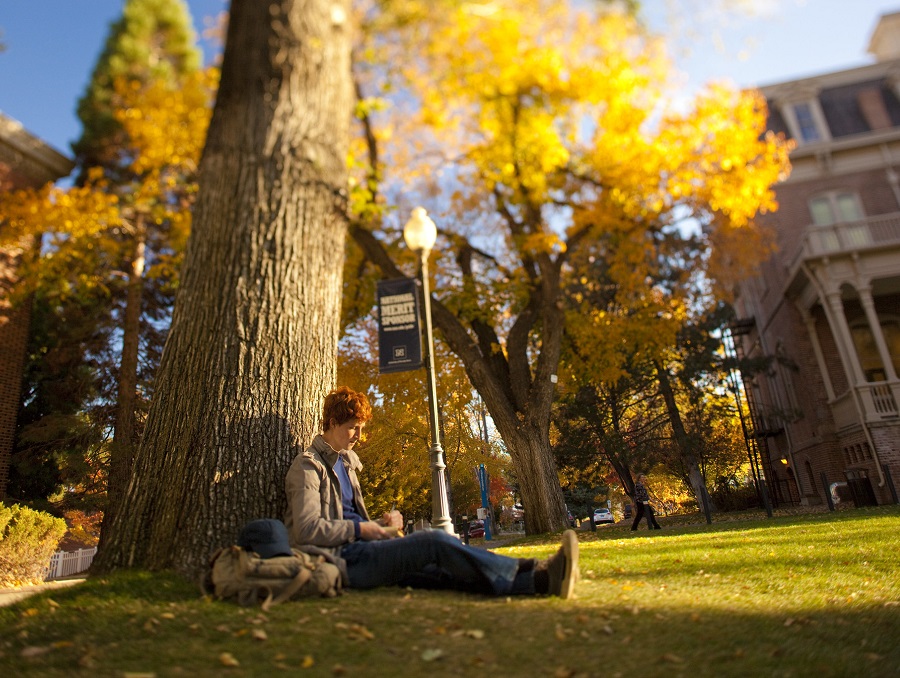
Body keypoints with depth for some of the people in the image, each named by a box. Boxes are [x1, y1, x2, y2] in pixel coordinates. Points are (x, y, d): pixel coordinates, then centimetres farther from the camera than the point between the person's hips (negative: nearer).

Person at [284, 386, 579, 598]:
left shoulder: (345, 462, 23)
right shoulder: (308, 465, -4)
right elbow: (307, 530, -15)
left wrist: (381, 523, 5)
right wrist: (361, 529, -12)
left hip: (358, 551, 8)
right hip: (340, 559, -8)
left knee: (444, 569, -16)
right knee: (435, 541, -24)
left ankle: (537, 580, -31)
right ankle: (535, 576, -27)